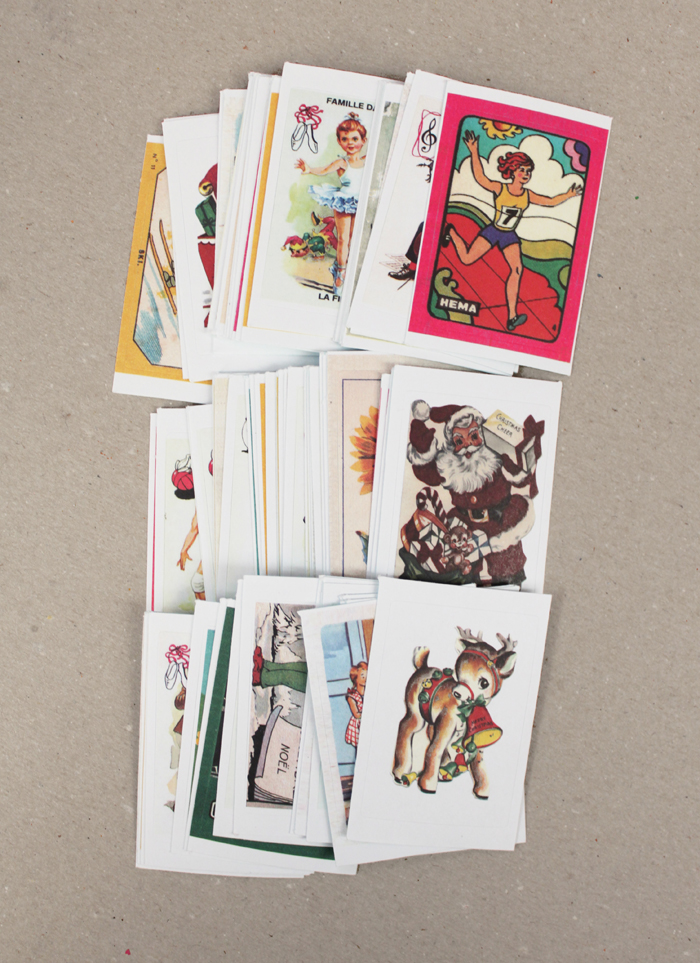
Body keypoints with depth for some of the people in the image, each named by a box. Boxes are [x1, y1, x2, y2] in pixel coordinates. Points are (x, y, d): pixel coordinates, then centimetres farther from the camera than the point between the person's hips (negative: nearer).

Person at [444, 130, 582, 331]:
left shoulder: (528, 195, -3)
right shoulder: (499, 189, -14)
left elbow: (550, 202, 9)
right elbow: (480, 178, -24)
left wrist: (567, 195, -3)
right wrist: (474, 153, -31)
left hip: (510, 236, 3)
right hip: (492, 231, -3)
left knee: (517, 269, -14)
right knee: (466, 259, 1)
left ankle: (512, 317, -15)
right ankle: (451, 232, 37)